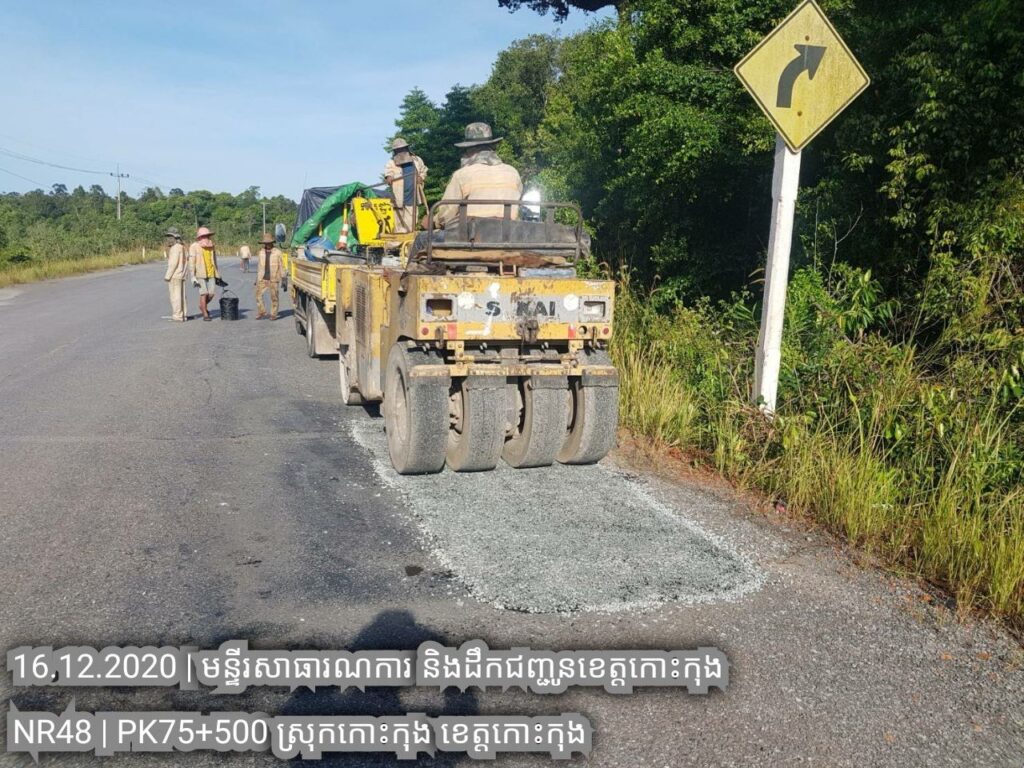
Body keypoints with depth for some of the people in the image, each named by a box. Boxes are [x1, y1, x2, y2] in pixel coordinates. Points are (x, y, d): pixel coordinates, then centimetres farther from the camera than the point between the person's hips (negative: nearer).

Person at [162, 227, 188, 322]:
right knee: (181, 296, 12)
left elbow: (173, 263, -19)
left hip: (174, 276, -9)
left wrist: (167, 276, -15)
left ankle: (177, 316, -5)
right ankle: (184, 315, 15)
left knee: (175, 296, -6)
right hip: (181, 276, 9)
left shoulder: (175, 248, -14)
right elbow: (185, 262, 15)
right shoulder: (182, 247, 14)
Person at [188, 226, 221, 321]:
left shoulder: (211, 246, 8)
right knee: (204, 293, -7)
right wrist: (193, 277, -15)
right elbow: (191, 263, -8)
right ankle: (205, 314, 2)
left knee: (212, 293, 0)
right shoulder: (194, 247, -6)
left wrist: (217, 274, 17)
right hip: (200, 274, -4)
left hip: (211, 274, 4)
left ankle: (203, 306, 29)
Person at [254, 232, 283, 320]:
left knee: (274, 297, 0)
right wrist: (257, 279, 15)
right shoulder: (261, 253, 10)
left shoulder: (277, 252, -3)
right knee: (258, 294, -4)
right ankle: (261, 312, 8)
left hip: (273, 279, -4)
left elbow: (281, 265, -2)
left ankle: (273, 314, 9)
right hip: (262, 279, 4)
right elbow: (259, 266, 16)